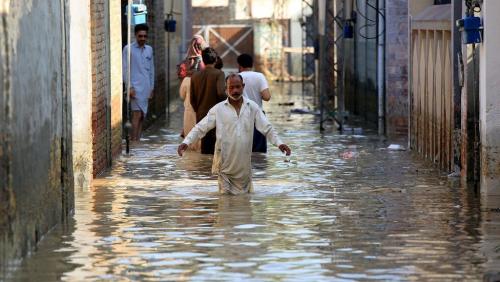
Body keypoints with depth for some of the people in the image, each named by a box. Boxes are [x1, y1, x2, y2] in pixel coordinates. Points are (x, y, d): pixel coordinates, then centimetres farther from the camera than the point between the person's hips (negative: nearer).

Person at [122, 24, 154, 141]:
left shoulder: (149, 49, 14)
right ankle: (134, 140, -13)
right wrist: (129, 87, -13)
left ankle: (137, 140, 9)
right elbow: (125, 69, -6)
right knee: (137, 114, -13)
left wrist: (152, 88, 15)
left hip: (146, 88, 6)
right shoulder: (128, 49, -3)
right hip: (135, 87, -6)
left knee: (142, 116, 6)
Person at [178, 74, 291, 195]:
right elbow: (200, 128, -2)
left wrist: (279, 143, -10)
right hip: (226, 165, -2)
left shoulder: (252, 107, 4)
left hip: (244, 165, 2)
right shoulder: (218, 109, -1)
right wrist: (186, 142, -15)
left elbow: (267, 128, 4)